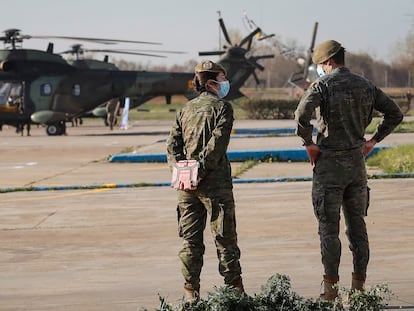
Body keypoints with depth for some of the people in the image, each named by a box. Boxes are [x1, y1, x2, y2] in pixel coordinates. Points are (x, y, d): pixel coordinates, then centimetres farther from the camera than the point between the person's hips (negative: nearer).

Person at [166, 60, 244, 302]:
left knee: (190, 239, 7)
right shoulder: (222, 107, -4)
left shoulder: (186, 110, 15)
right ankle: (234, 288, 4)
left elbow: (173, 143, 8)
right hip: (215, 183, -5)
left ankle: (191, 291, 6)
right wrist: (202, 167, -16)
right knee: (225, 237, 1)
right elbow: (217, 141, -17)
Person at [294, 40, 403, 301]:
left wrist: (309, 143, -11)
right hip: (357, 162, 5)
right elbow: (395, 114, 11)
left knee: (329, 229, -1)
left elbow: (302, 114, -25)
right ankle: (358, 287, 11)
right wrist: (373, 141, 13)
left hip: (330, 163, -5)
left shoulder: (323, 85, -9)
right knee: (358, 226, 9)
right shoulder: (366, 86, 8)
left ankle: (330, 288, -1)